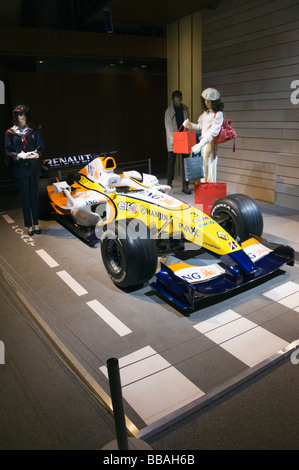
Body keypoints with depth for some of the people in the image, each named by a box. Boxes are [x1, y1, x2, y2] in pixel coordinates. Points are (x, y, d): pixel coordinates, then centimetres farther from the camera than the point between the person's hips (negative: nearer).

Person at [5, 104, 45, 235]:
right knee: (25, 196, -1)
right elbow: (8, 152, 0)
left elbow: (41, 147, 9)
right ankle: (29, 225, 7)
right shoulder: (10, 133, 4)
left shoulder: (33, 131, 12)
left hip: (33, 167, 2)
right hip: (19, 169, -2)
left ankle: (36, 223, 13)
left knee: (34, 195, 4)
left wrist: (37, 154, -14)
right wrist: (19, 156, -19)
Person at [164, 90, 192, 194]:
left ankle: (185, 186, 0)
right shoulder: (169, 111, -4)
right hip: (173, 140, -3)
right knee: (171, 161, 7)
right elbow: (168, 127, -9)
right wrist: (173, 141, -19)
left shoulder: (185, 109, 9)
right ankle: (169, 182, 25)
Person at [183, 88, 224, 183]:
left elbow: (213, 133, -19)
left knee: (210, 169, -7)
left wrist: (200, 145, -26)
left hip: (211, 143, -8)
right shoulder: (205, 112, 14)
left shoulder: (218, 114, -10)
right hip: (202, 142, 8)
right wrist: (190, 125, 5)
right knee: (202, 169, 8)